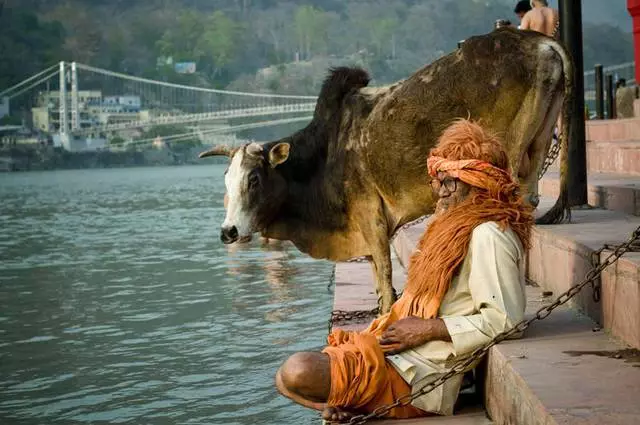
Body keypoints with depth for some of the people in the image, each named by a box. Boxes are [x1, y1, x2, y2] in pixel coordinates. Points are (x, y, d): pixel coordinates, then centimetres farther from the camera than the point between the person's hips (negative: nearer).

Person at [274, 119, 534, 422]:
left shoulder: (487, 236, -15)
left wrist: (426, 329, -17)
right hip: (401, 352, 11)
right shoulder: (457, 228, 17)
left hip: (418, 378, -11)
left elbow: (504, 320, -23)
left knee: (297, 374, -27)